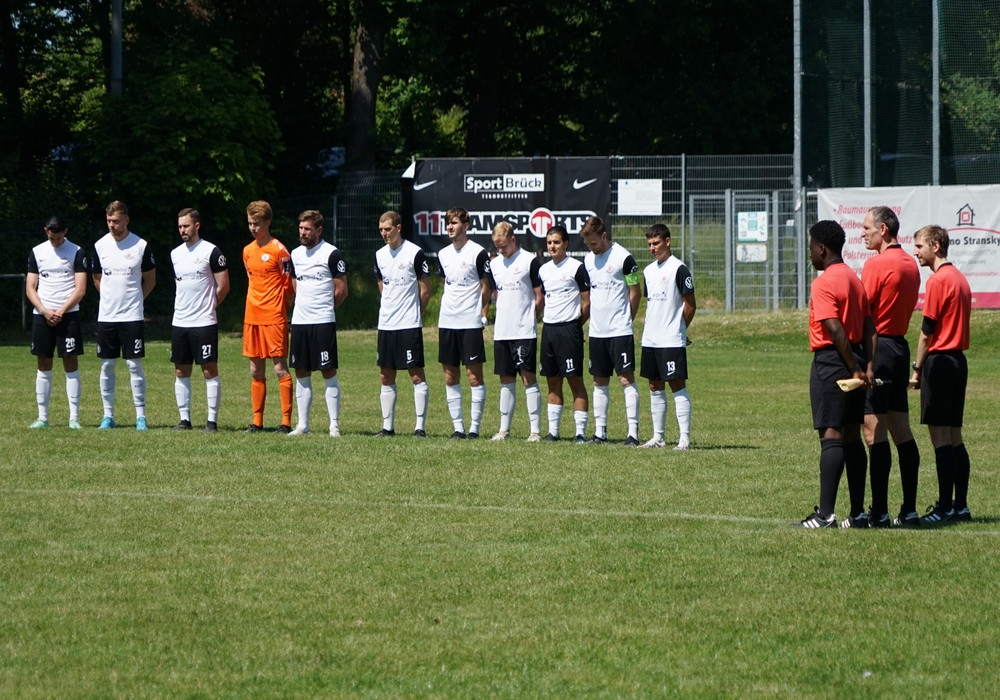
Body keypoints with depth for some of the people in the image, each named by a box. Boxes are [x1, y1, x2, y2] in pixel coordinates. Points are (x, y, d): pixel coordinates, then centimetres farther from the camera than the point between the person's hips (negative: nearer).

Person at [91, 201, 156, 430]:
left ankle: (141, 416, 0)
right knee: (107, 366, 6)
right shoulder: (100, 246, 4)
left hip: (132, 316, -3)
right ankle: (108, 415, 12)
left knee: (134, 365, -4)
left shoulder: (141, 246, -4)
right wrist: (112, 298, 13)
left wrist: (133, 299, 7)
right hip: (106, 316, 3)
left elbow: (150, 280, 7)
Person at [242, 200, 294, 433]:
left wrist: (279, 309, -4)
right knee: (256, 371, 9)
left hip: (274, 318, -7)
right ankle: (257, 421, 14)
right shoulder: (248, 251, 12)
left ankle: (286, 421, -5)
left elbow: (288, 286, -5)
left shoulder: (279, 250, -8)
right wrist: (254, 306, 13)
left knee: (280, 368, -6)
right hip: (252, 317, 7)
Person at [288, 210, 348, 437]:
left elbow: (341, 291, -4)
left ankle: (335, 425, -3)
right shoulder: (296, 254, 12)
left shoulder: (331, 254, -7)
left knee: (328, 372, -5)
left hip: (323, 322, -6)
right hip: (299, 322, 6)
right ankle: (302, 425, 12)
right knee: (301, 373, 8)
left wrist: (323, 307, 6)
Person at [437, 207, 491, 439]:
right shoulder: (443, 255, 12)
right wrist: (445, 311, 14)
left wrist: (483, 316, -7)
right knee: (450, 377, 6)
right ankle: (458, 426, 10)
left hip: (470, 324, -6)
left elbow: (486, 289, -3)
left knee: (474, 375, -4)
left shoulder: (478, 253, -6)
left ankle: (474, 427, -1)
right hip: (447, 322, 6)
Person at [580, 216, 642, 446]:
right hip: (597, 331, 7)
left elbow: (635, 293, -6)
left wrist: (624, 320, -1)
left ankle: (633, 432, -10)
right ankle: (600, 431, 14)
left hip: (620, 331, -7)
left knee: (626, 379, -8)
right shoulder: (589, 259, 11)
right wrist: (590, 318, 11)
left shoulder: (623, 258, -9)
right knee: (600, 381, 10)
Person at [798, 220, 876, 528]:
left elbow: (835, 330, -20)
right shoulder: (855, 280, 15)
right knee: (852, 436, 11)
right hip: (855, 361, 9)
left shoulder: (824, 283, -12)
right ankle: (858, 512, 12)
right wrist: (868, 367, 6)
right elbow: (869, 327, 11)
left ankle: (825, 514, -14)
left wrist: (855, 369, -18)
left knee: (831, 436, -10)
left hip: (831, 361, -9)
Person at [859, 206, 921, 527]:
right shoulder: (910, 265, 12)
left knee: (874, 431, -8)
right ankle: (909, 509, 11)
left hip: (877, 347, -9)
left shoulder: (877, 265, -13)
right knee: (901, 431, 10)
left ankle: (879, 512, -10)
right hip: (900, 346, 9)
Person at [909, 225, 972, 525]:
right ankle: (960, 505, 11)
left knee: (940, 436, -8)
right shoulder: (959, 278, 15)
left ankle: (945, 507, -10)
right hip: (959, 360, 9)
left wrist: (918, 369, -7)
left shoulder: (938, 280, -12)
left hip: (940, 361, -9)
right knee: (954, 436, 11)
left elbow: (927, 330, -14)